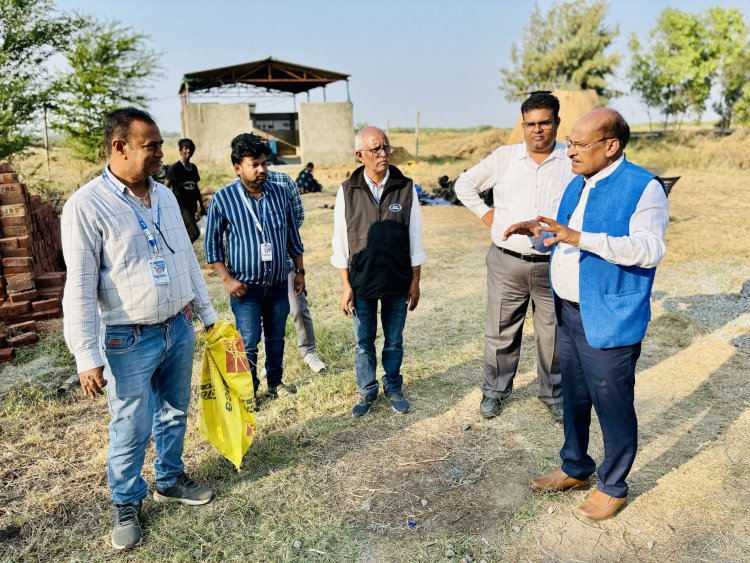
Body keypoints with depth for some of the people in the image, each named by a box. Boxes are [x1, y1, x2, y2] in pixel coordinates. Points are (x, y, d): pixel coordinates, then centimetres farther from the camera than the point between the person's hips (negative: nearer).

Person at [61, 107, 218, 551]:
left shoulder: (165, 196, 5)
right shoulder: (87, 205, -15)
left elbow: (188, 259, 14)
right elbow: (81, 288, -15)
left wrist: (206, 312, 17)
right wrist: (88, 357, -16)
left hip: (179, 327, 6)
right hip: (130, 340, -6)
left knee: (175, 413, 19)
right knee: (132, 430, 7)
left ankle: (171, 480, 41)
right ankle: (126, 505, 30)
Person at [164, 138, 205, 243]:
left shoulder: (193, 167, 13)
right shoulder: (175, 168, -7)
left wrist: (202, 206, 20)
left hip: (192, 206, 7)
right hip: (181, 206, -7)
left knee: (187, 234, 10)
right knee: (194, 232, -19)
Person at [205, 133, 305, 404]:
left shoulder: (280, 191, -1)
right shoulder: (222, 199, -10)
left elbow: (292, 235, 8)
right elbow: (212, 243, -3)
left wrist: (300, 271, 9)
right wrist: (227, 279, -10)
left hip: (278, 283, 3)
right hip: (246, 287, -3)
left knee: (276, 337, 16)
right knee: (248, 342, 2)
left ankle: (275, 383, 35)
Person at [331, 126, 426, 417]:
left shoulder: (405, 188, -4)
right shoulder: (347, 191, -4)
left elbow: (415, 239, 1)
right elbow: (341, 243, -1)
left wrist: (415, 281, 1)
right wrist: (346, 286, -3)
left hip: (397, 282, 0)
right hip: (361, 283, 0)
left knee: (394, 341, 13)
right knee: (364, 342, 11)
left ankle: (393, 388, 33)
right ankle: (367, 391, 30)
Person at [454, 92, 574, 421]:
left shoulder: (573, 162, -2)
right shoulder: (503, 158, 3)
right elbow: (465, 184, 14)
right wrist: (485, 213, 4)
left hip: (553, 266, 0)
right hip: (506, 263, 1)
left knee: (553, 335, 12)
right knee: (500, 332, 12)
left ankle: (553, 394, 33)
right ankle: (495, 391, 30)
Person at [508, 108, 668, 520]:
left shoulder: (643, 187, -14)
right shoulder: (577, 185, 11)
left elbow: (650, 250, -26)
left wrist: (580, 238, -33)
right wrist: (540, 232, 1)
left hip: (608, 321, -8)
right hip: (568, 313, 8)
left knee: (613, 407, 7)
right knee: (574, 398, 20)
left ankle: (613, 487, 28)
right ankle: (575, 468, 40)